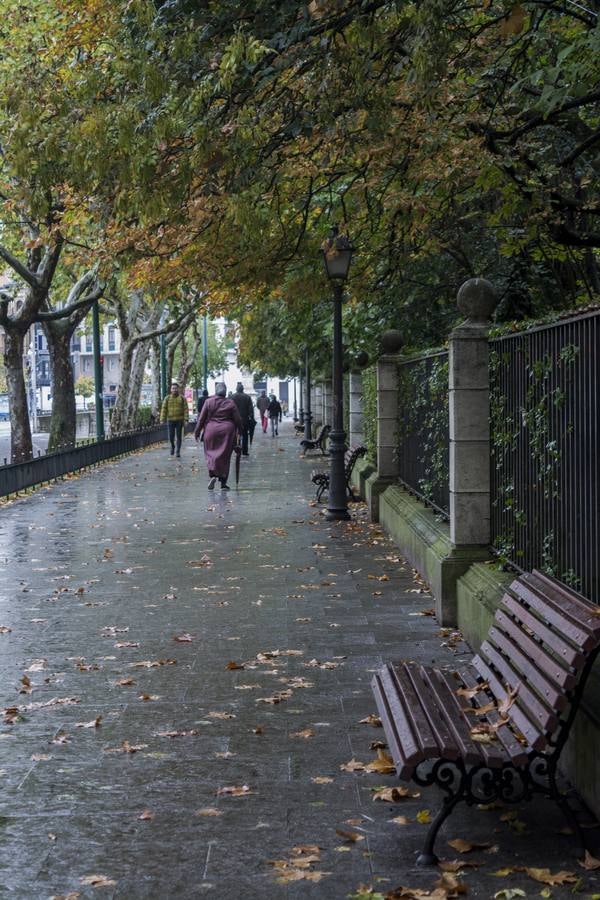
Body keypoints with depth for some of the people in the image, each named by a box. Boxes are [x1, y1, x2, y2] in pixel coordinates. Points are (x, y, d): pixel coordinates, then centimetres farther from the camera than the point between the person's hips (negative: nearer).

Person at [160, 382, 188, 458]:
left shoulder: (182, 398, 0)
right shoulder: (167, 398, 2)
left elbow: (186, 409, -3)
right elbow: (164, 409, -1)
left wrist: (186, 419, -13)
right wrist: (162, 420, -8)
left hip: (179, 420, -1)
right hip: (170, 420, 1)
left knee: (178, 436, -1)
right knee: (171, 437, 2)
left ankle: (178, 452, 7)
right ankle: (172, 446, 32)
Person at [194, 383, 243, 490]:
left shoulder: (208, 402, 0)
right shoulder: (230, 403, 2)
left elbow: (201, 418, 1)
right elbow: (237, 420, 5)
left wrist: (197, 431, 10)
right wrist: (240, 430, 20)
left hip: (211, 430, -1)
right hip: (227, 431, 1)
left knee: (210, 453, 8)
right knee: (225, 456, 7)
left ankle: (213, 474, -17)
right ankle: (223, 483, 8)